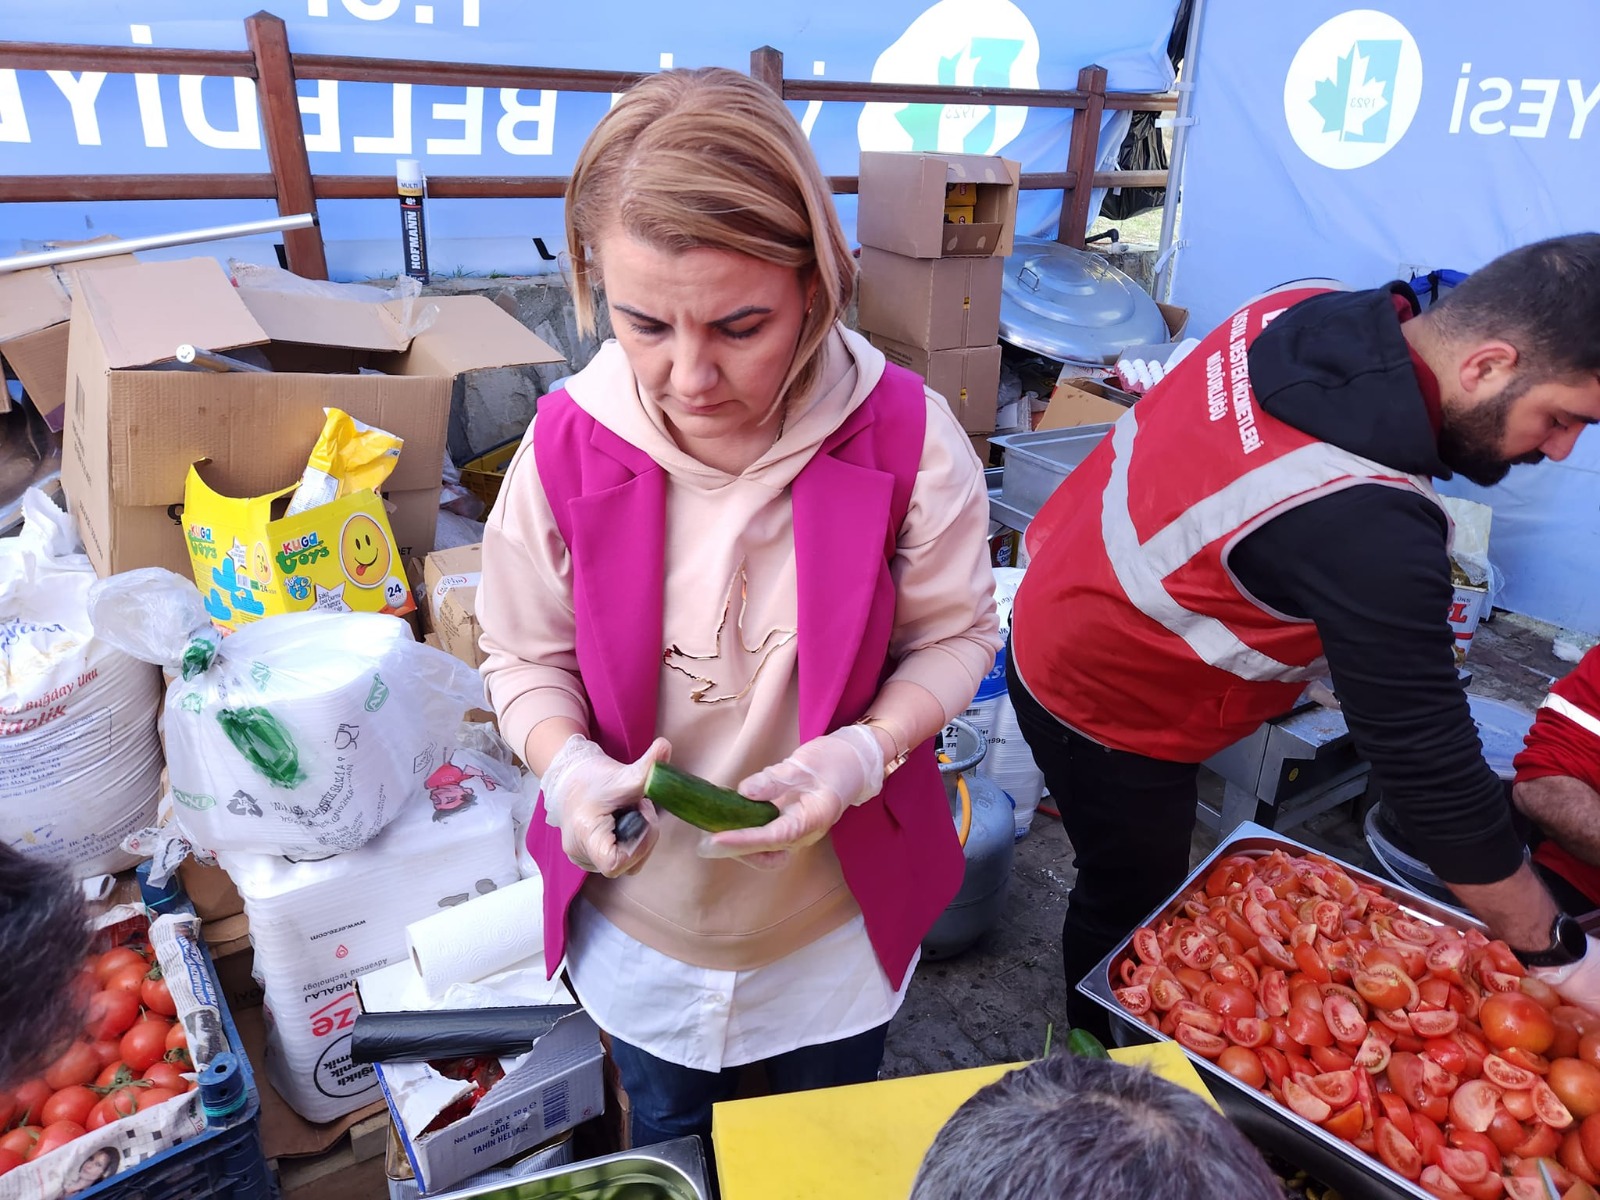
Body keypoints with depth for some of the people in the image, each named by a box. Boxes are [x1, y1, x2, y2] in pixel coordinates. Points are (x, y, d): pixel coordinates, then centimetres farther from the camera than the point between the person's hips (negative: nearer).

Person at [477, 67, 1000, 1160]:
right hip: (640, 920, 1)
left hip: (841, 917, 0)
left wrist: (864, 752, -27)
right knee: (669, 1149, 33)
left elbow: (953, 636, -10)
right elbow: (527, 657, -6)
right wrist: (571, 766, -25)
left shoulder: (905, 436, -23)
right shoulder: (569, 444, -20)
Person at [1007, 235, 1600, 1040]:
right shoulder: (1362, 521, -37)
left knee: (1125, 884, 28)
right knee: (1130, 917, 16)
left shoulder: (1307, 311, -11)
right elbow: (1428, 766, -28)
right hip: (1106, 714, -8)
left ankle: (1095, 1037, 52)